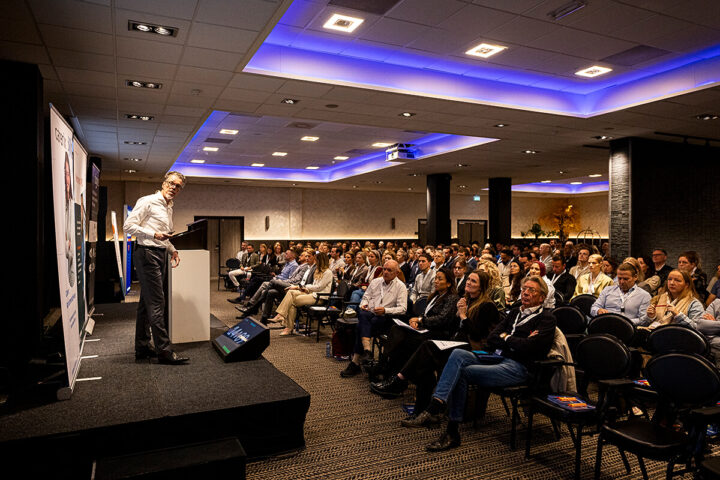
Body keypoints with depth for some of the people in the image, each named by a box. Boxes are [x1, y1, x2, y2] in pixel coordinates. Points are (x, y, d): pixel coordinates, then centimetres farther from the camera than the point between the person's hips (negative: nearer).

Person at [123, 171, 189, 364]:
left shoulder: (169, 209, 20)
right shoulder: (148, 201, -6)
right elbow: (128, 226, -11)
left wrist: (172, 249, 13)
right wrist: (154, 235, -21)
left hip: (160, 255, 9)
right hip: (147, 254, -9)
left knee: (146, 303, 12)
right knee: (156, 303, -11)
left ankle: (142, 348, 19)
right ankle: (164, 350, -10)